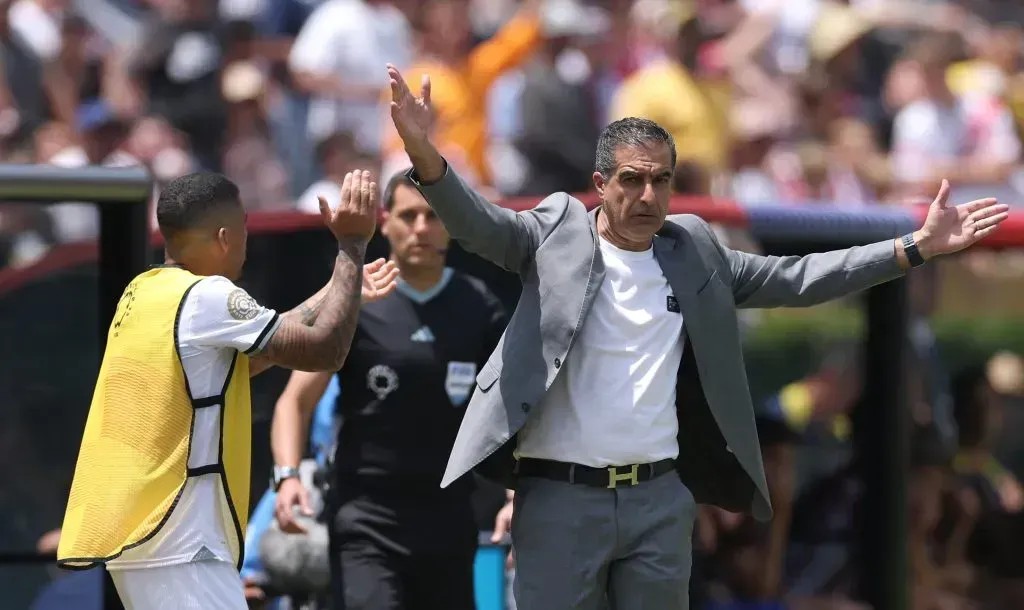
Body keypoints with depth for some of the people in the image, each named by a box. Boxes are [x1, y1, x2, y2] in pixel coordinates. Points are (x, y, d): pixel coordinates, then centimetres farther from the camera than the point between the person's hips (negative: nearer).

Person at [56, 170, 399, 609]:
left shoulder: (145, 293, 13)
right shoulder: (207, 297, -14)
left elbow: (243, 356, 27)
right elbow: (324, 351, -12)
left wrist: (337, 292, 31)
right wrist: (351, 247, -3)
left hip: (134, 524, 10)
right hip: (176, 539, -10)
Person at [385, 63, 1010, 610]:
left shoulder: (694, 251, 8)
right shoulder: (557, 232, -1)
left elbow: (798, 279, 10)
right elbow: (476, 220, -15)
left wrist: (917, 247, 3)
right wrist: (425, 154, -36)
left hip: (661, 500, 3)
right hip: (560, 497, -3)